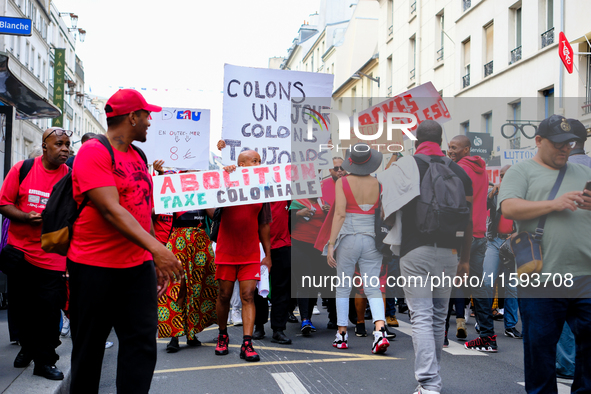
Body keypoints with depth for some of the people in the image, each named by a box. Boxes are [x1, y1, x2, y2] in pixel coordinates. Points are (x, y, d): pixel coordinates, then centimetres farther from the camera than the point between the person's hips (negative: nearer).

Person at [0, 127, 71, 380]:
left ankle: (45, 360, 13)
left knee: (49, 308, -2)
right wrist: (26, 217, -17)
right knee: (22, 305, 13)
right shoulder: (22, 169, -3)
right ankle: (28, 347, 37)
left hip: (51, 257, -1)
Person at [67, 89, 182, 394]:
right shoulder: (93, 153, -12)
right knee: (88, 349, 6)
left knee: (142, 343, 2)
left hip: (138, 266, 7)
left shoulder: (137, 157, 13)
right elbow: (110, 210, -23)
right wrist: (155, 247, -32)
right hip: (94, 268, -7)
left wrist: (156, 261, 17)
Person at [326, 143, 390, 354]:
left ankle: (342, 335, 18)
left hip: (347, 240, -2)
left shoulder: (342, 182, -7)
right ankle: (380, 331, -18)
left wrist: (331, 244, -11)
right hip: (371, 241, 2)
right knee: (372, 289, 4)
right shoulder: (379, 184, 1)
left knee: (343, 287, 13)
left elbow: (340, 214, -13)